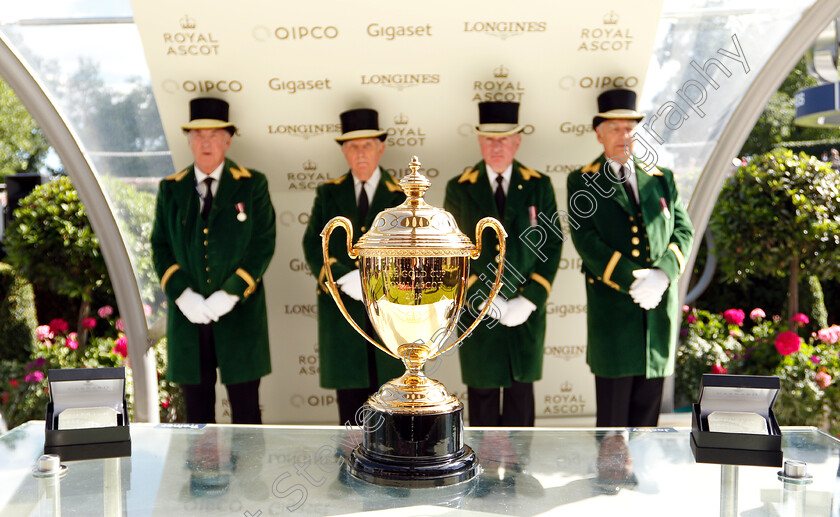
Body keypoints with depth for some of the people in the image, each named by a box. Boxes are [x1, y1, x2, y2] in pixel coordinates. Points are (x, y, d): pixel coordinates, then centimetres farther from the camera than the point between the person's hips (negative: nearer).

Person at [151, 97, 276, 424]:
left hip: (239, 313, -2)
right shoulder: (170, 189, 9)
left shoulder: (252, 185, 2)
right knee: (196, 408, 9)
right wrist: (183, 295, -8)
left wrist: (229, 295, -12)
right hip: (187, 314, 2)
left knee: (246, 408, 3)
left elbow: (263, 245, -4)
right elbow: (160, 247, 7)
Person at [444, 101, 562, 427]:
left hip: (526, 311, 1)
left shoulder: (538, 186, 3)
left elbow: (553, 244, 1)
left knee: (521, 388, 11)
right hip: (477, 312, -1)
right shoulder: (459, 189, 1)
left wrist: (530, 299, -9)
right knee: (482, 391, 7)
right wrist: (485, 299, -10)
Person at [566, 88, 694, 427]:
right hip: (612, 306, -4)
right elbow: (585, 238, -8)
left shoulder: (661, 179, 15)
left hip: (661, 305, 4)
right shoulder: (582, 181, 4)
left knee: (648, 403, 10)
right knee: (612, 406, 0)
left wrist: (662, 274, -11)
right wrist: (632, 279, -18)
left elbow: (683, 231, 8)